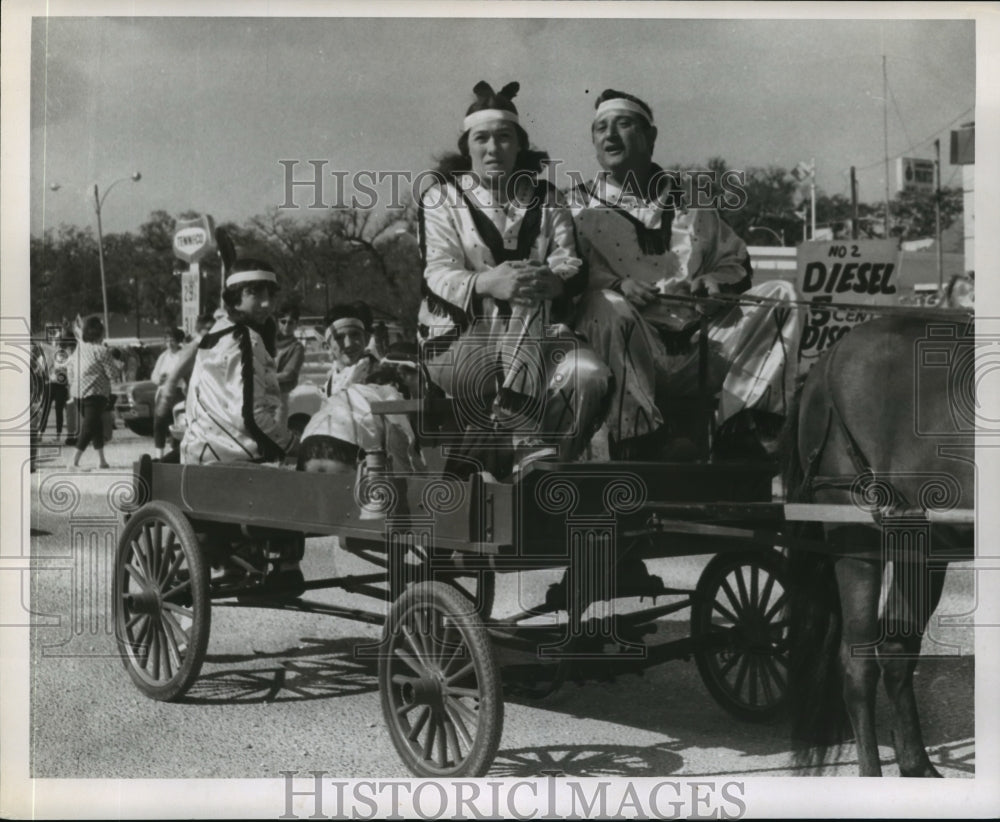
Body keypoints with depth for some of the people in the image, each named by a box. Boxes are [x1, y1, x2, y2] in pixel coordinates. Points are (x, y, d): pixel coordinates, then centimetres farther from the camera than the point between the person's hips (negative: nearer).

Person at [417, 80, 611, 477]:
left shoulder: (544, 200, 17)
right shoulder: (442, 198, 10)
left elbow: (572, 269, 3)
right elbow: (437, 273, -6)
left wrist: (551, 280, -25)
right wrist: (487, 283, -30)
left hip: (535, 331, 3)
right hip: (460, 333, -3)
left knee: (591, 377, -27)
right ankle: (537, 458, -19)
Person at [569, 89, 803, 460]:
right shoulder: (580, 206, 11)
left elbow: (736, 263, 24)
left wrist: (716, 282, 0)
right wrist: (617, 285, -21)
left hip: (700, 347, 4)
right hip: (633, 352, -4)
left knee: (781, 296, -9)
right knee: (606, 306, -36)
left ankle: (740, 426, -13)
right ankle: (633, 438, -30)